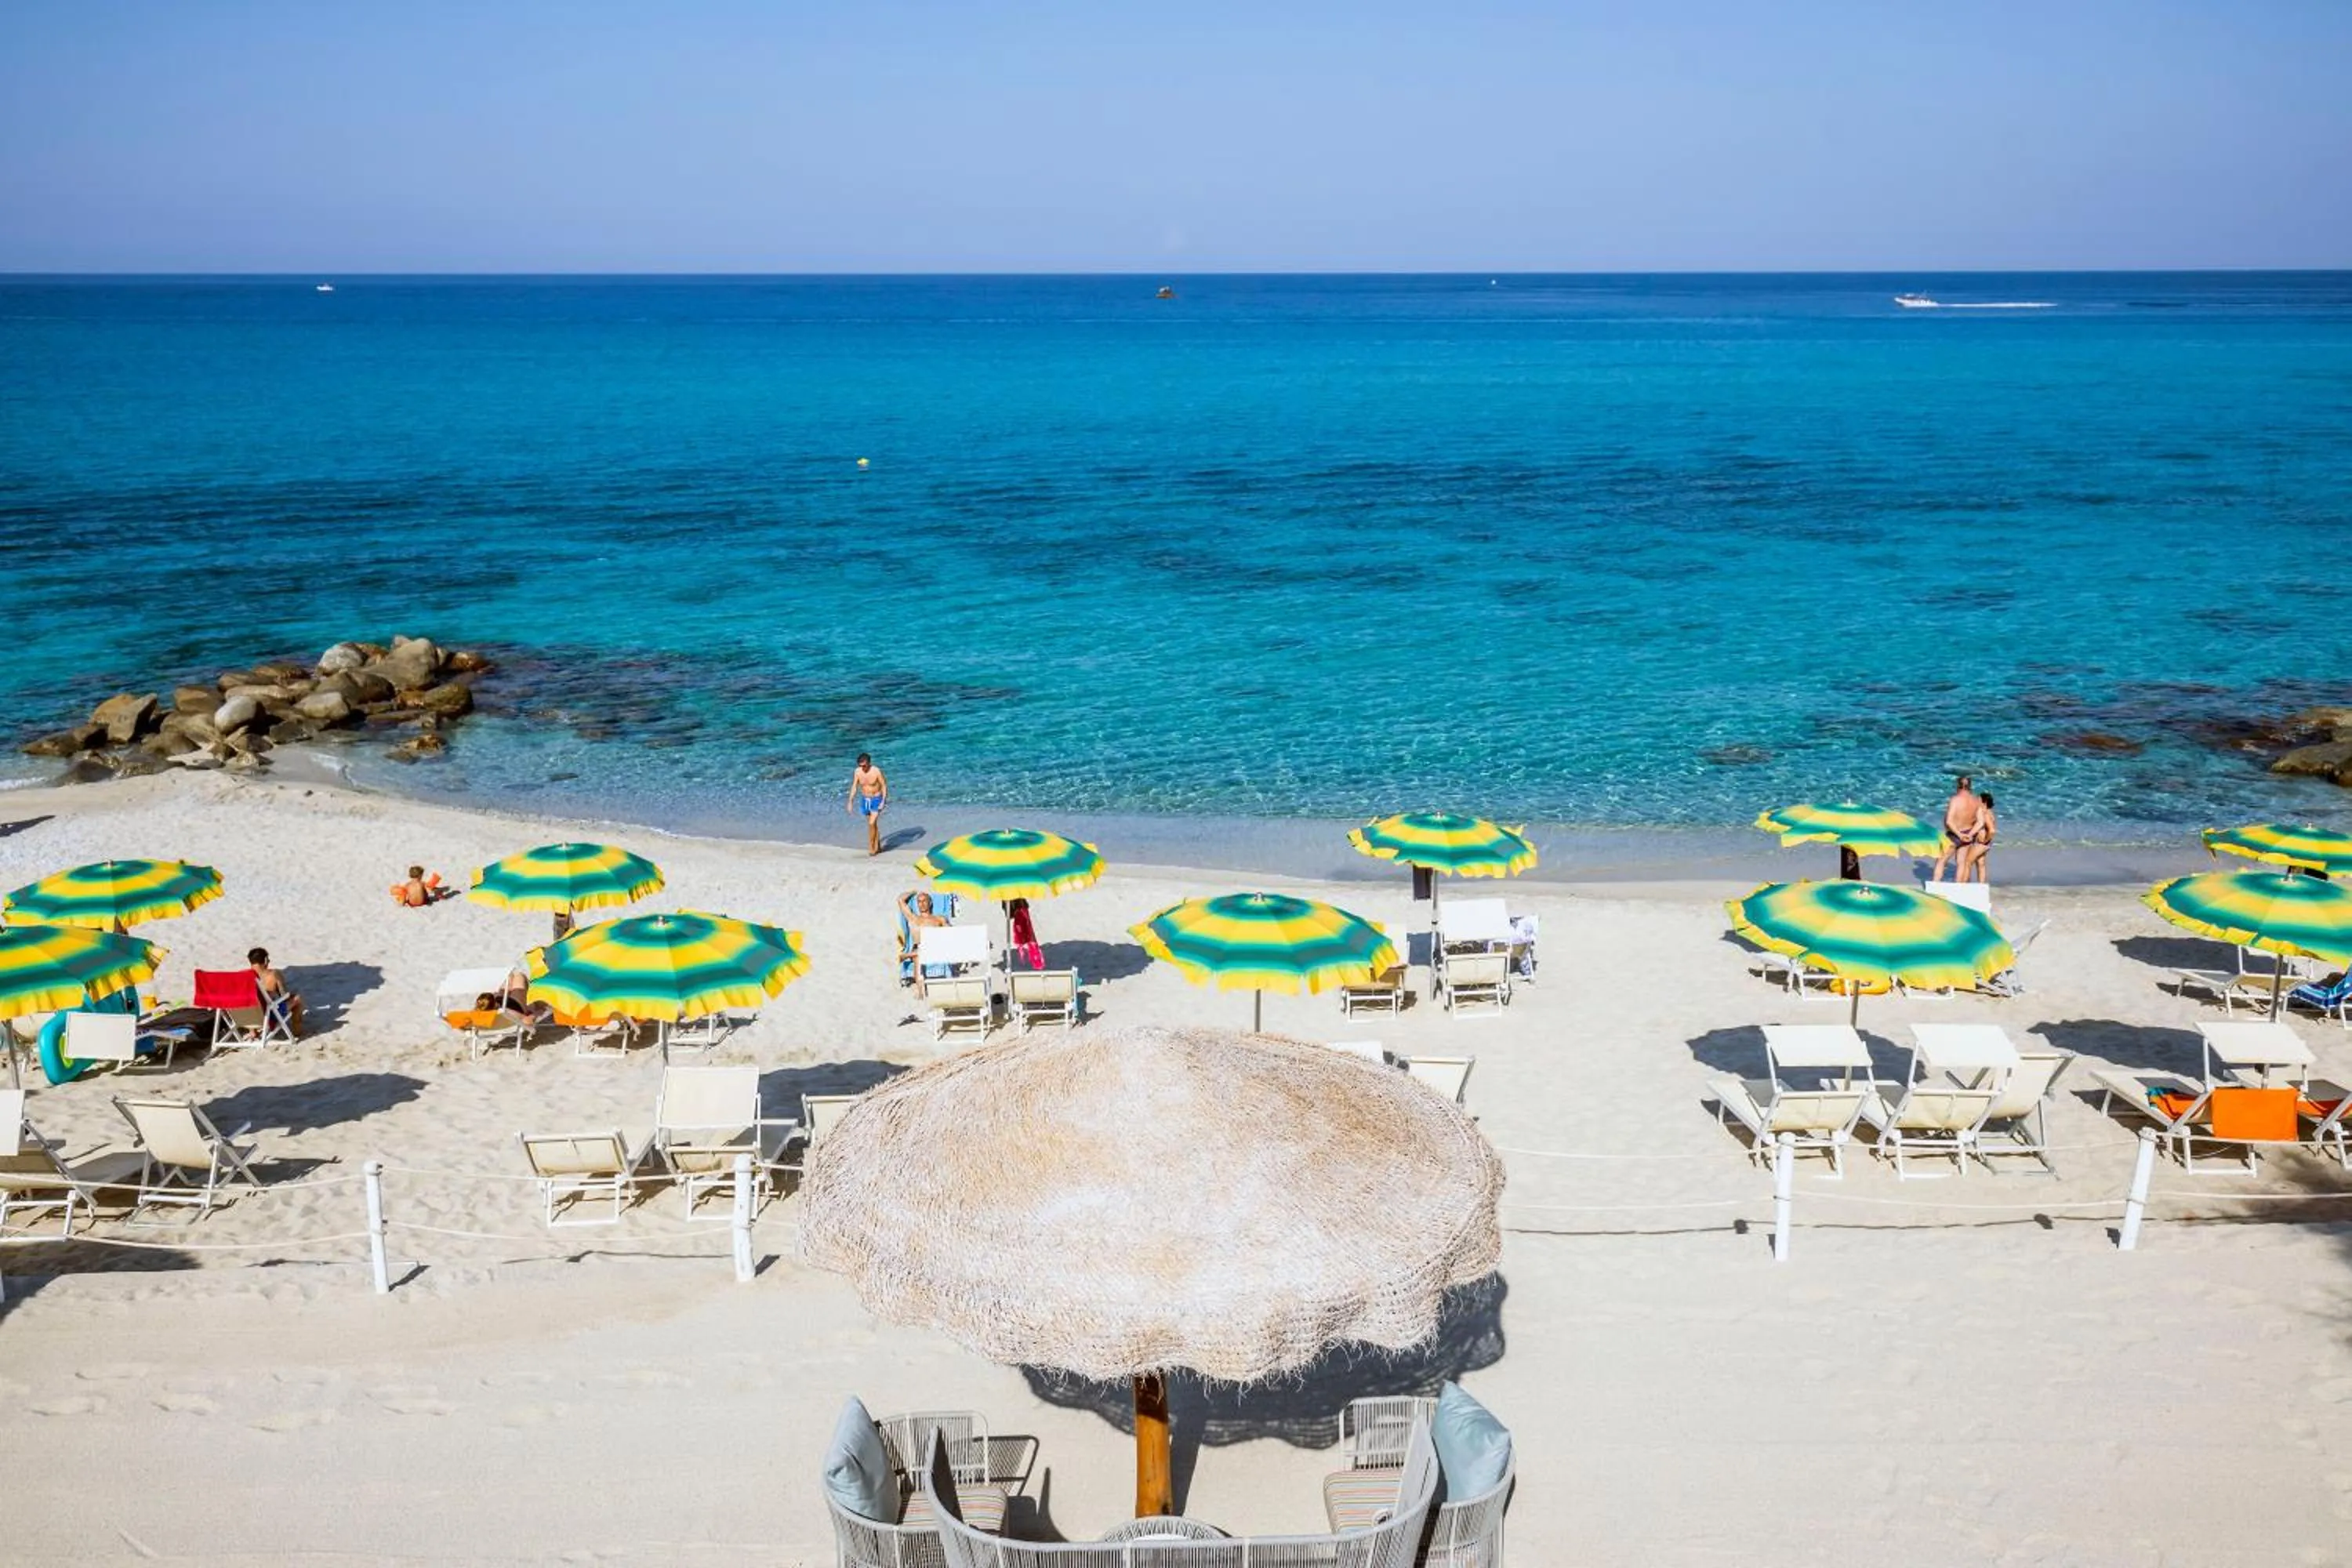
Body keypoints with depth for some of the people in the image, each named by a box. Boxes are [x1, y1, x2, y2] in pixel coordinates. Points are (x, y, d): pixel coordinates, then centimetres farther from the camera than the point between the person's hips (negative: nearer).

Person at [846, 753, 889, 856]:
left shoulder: (876, 771, -19)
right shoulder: (857, 772, -6)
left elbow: (884, 786, -12)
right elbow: (854, 787, 4)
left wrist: (883, 801, -18)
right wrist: (850, 801, 2)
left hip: (876, 800, -5)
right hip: (865, 800, 5)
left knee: (872, 823, -14)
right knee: (873, 824, 13)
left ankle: (871, 847, -4)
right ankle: (877, 847, 25)